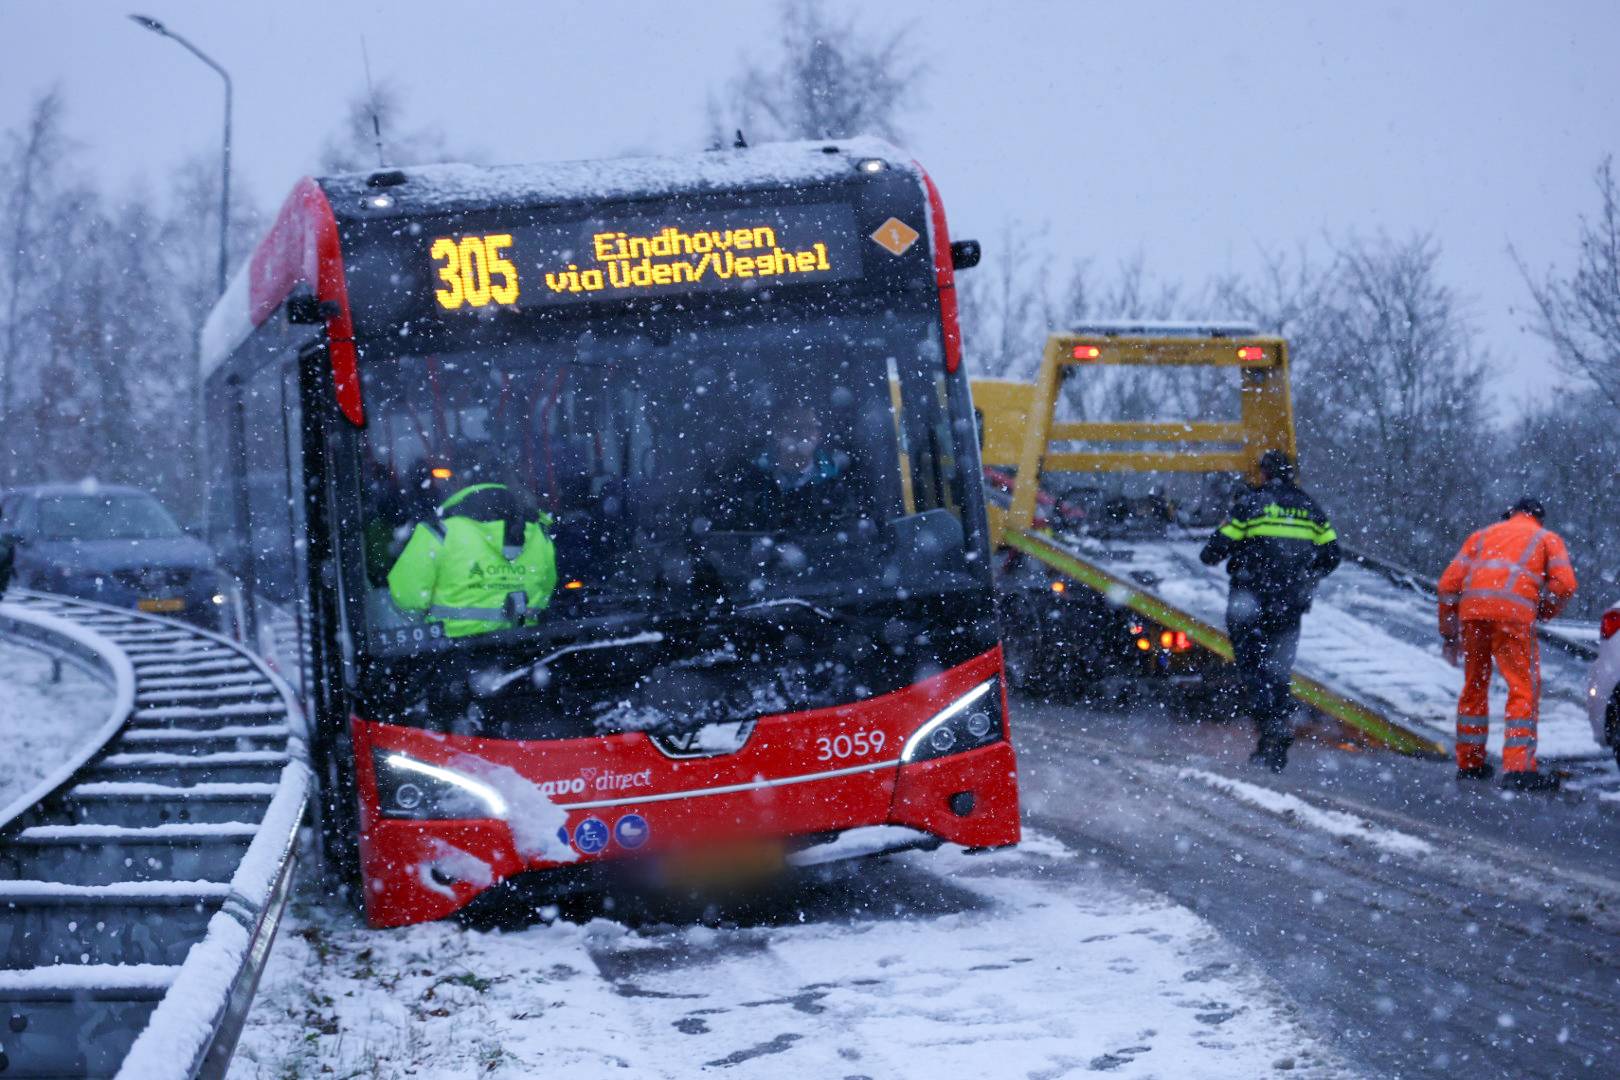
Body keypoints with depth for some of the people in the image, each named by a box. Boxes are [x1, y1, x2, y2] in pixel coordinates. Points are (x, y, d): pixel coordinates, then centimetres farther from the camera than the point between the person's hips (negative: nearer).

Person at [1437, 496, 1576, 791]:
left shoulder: (1483, 535, 30)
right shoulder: (1548, 539, 22)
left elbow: (1449, 583, 20)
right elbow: (1564, 583, 3)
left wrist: (1449, 634, 23)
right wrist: (1545, 611, 20)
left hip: (1471, 610, 4)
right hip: (1514, 612, -4)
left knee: (1474, 686, 18)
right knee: (1524, 688, -2)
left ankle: (1469, 763, 23)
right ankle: (1517, 768, -13)